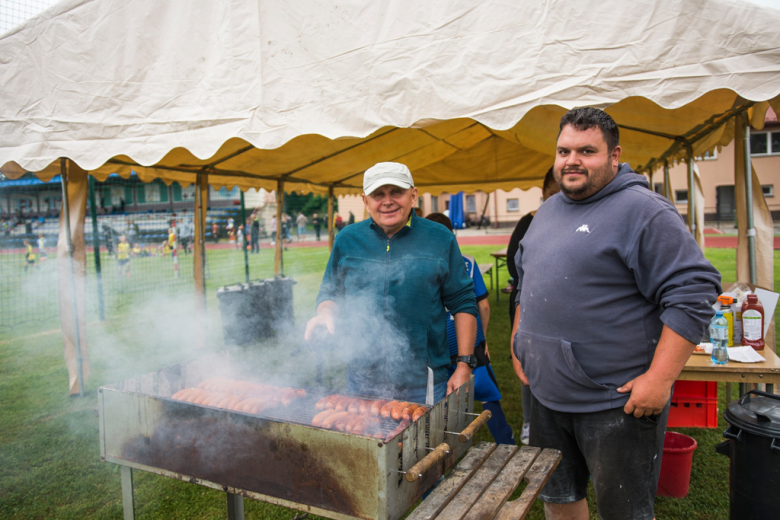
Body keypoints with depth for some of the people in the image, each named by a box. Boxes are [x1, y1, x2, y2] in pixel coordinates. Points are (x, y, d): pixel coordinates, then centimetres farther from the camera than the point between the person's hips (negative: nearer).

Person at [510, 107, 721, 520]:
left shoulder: (644, 211, -13)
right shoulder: (547, 211, 11)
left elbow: (693, 294, -18)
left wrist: (660, 378, -21)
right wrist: (518, 344, 15)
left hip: (617, 403, -6)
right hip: (547, 395, 7)